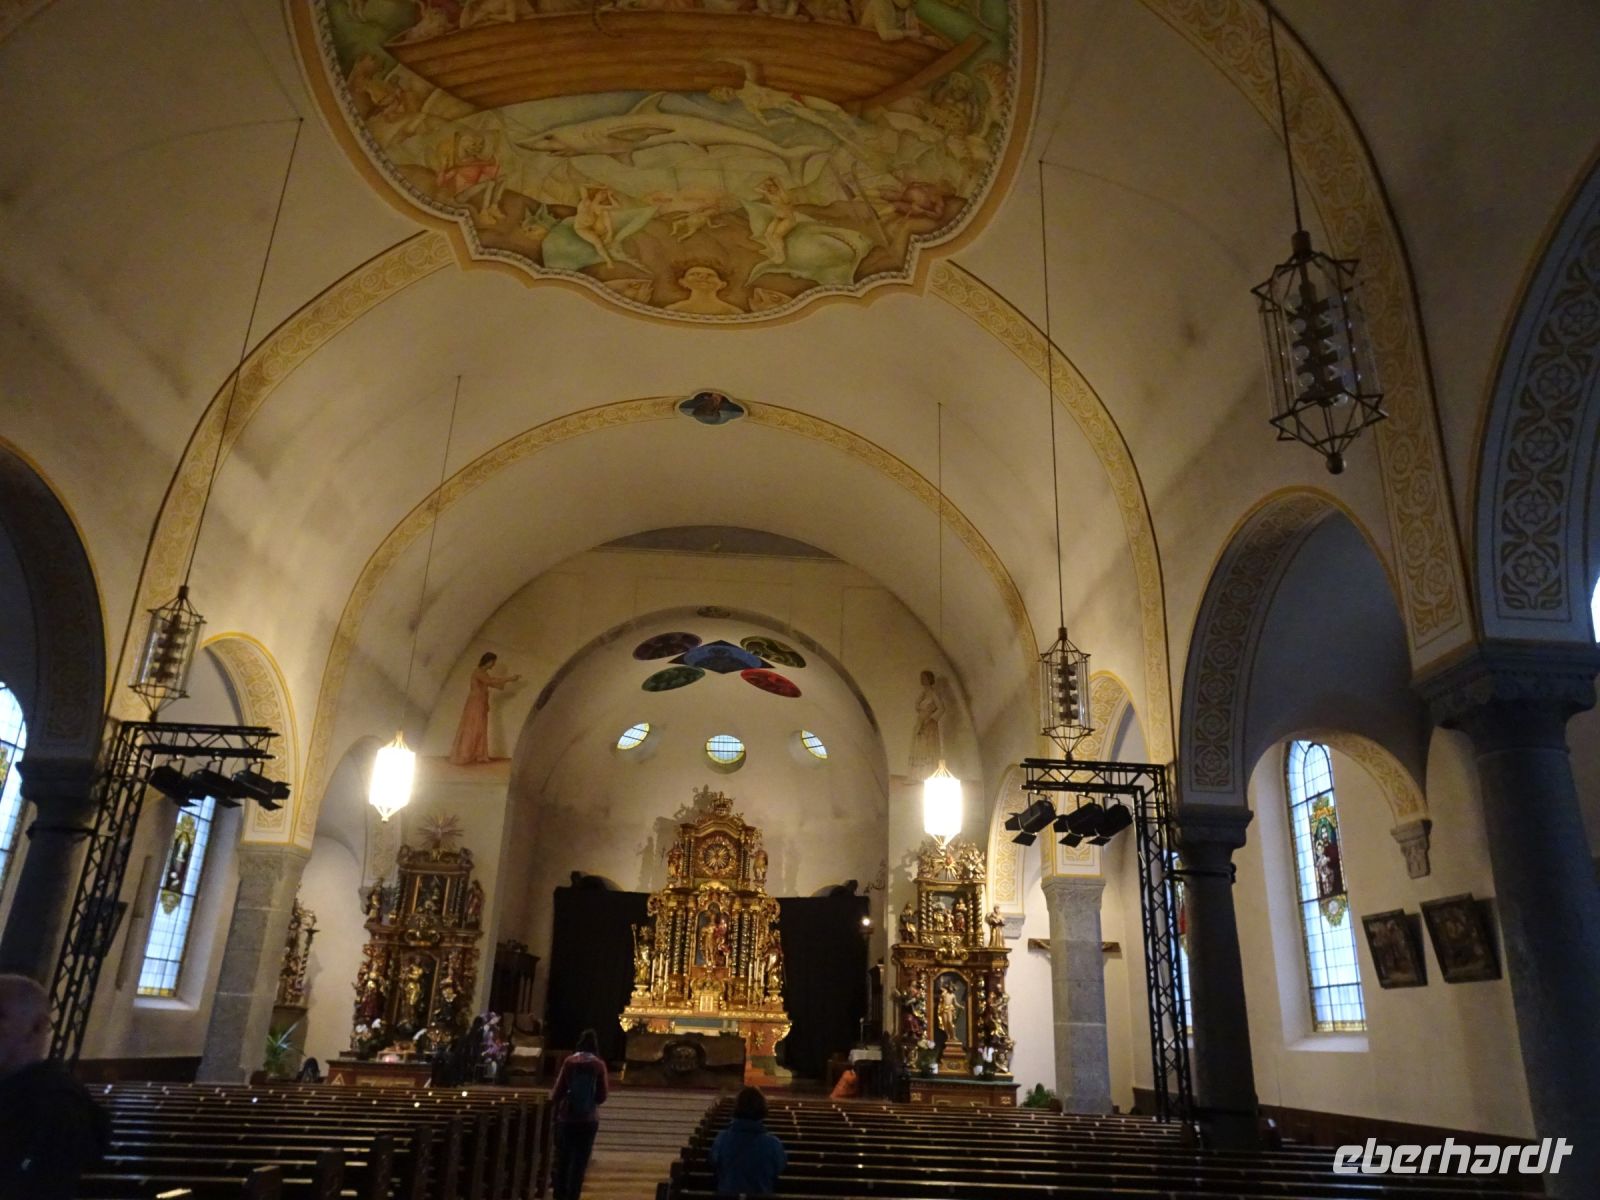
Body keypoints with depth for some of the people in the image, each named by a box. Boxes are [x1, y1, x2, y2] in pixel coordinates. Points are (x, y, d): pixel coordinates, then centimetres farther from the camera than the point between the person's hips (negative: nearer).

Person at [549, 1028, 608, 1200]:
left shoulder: (569, 1062, -6)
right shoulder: (599, 1065, -6)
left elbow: (558, 1091, -4)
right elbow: (601, 1097, -2)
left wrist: (553, 1100, 17)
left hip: (566, 1118, 1)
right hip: (588, 1120, -1)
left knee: (562, 1160, 15)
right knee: (579, 1162, 6)